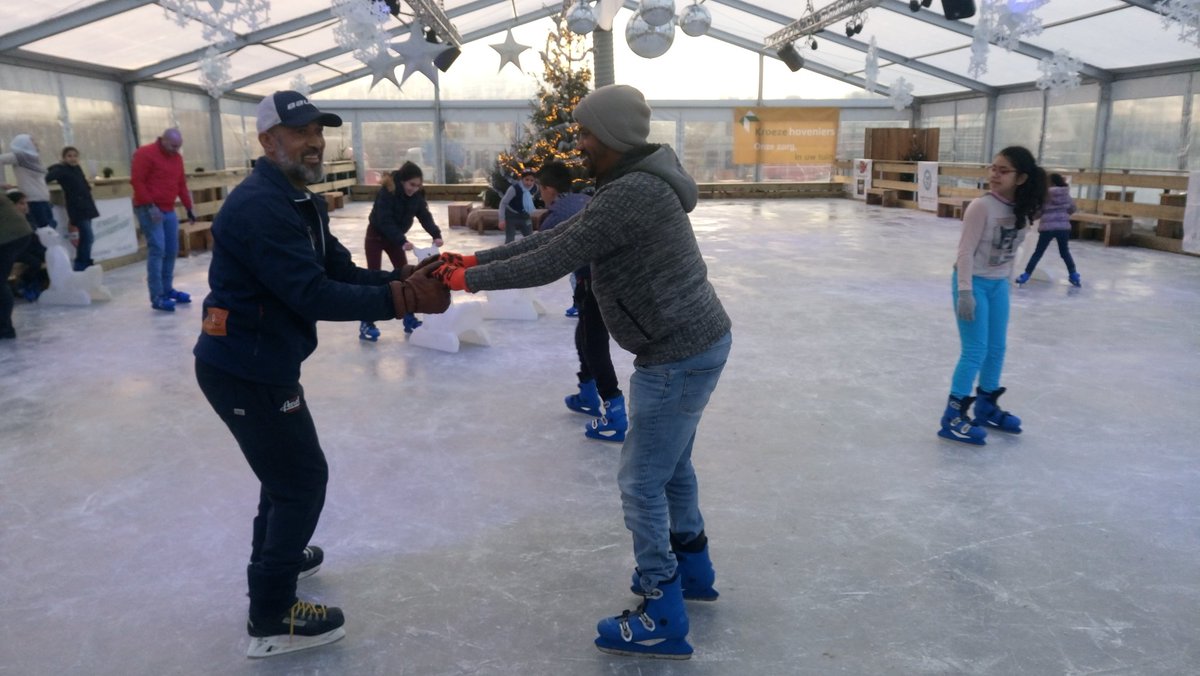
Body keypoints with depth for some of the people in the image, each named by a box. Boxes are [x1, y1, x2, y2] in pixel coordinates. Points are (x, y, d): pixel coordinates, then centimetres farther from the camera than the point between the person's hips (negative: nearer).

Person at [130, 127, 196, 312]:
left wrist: (188, 208, 14)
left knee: (171, 251, 8)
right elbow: (137, 181, -15)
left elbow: (181, 184, 18)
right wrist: (150, 206, -20)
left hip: (169, 211, 8)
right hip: (149, 210, -8)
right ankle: (157, 297, -13)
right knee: (157, 250, -13)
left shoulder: (177, 158, 13)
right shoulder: (145, 154, -10)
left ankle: (167, 290, 20)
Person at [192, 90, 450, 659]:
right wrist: (400, 300, -30)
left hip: (260, 362, 11)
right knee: (302, 474, -3)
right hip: (243, 370, -11)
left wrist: (404, 277, -13)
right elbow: (313, 296, -30)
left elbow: (340, 271, 3)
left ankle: (274, 555, 49)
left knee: (288, 462, 26)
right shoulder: (260, 206, -24)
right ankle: (271, 618, 10)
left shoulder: (301, 201, 10)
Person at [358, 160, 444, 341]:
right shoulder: (386, 192, -29)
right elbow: (385, 221, -33)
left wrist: (436, 235, -31)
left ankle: (409, 319, 10)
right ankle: (366, 323, -4)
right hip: (376, 235, -6)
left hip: (394, 237, 6)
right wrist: (402, 241, -43)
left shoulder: (416, 195, -10)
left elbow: (425, 216, -14)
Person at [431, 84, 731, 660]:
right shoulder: (635, 185, 10)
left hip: (680, 355, -11)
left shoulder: (631, 193, -23)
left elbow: (552, 262, -22)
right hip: (692, 343, 11)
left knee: (641, 482, 0)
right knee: (671, 464, 24)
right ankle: (690, 566, 44)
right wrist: (476, 258, 6)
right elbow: (554, 237, 10)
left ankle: (663, 620, 13)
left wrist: (469, 280, -10)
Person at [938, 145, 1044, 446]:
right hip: (974, 283, -7)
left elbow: (1012, 250, 10)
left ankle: (986, 406, 33)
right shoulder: (981, 206, -20)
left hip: (999, 284, 7)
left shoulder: (1022, 209, 0)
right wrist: (965, 291, -23)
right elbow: (965, 251, -20)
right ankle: (954, 415, 3)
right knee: (976, 350, -6)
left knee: (996, 348, 16)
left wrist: (1005, 280, 11)